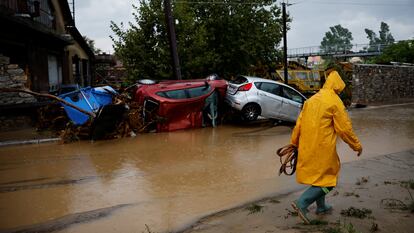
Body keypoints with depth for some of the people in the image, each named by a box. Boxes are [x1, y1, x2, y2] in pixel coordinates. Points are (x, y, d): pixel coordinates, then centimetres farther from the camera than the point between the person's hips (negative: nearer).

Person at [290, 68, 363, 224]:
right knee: (327, 181, 3)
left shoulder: (311, 99, 10)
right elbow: (345, 128, -9)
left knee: (318, 176, 22)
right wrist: (357, 146, 3)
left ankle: (321, 207, 34)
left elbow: (299, 124, 11)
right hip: (322, 148, -7)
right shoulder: (335, 102, -10)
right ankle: (302, 203, -9)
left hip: (307, 148, 8)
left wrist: (294, 143, 19)